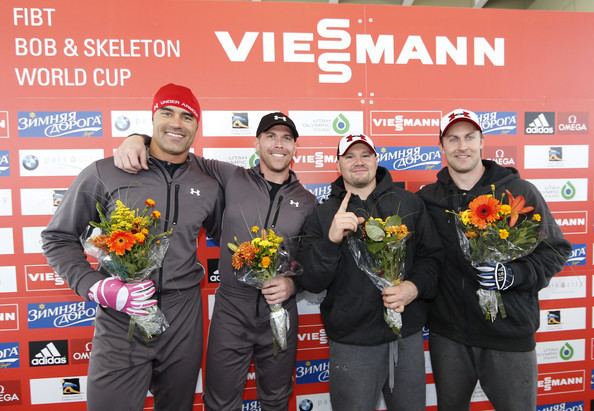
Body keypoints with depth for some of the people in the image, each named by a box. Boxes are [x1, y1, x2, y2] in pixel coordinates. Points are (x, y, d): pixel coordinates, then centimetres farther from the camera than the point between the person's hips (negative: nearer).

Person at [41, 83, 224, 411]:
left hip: (184, 318, 3)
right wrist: (95, 287, -13)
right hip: (121, 320, -3)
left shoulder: (208, 185, 3)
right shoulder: (104, 174, -7)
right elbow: (58, 238, 1)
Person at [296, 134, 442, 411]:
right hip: (352, 345, -2)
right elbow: (311, 282, -8)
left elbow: (432, 255, 4)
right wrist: (331, 239, -24)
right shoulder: (323, 215, 0)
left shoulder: (409, 203, 4)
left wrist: (415, 287, -15)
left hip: (409, 337, 2)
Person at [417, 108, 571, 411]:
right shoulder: (427, 198, -1)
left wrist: (514, 275, -17)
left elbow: (554, 250, -2)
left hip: (510, 333, -1)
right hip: (447, 333, 2)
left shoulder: (519, 191, -5)